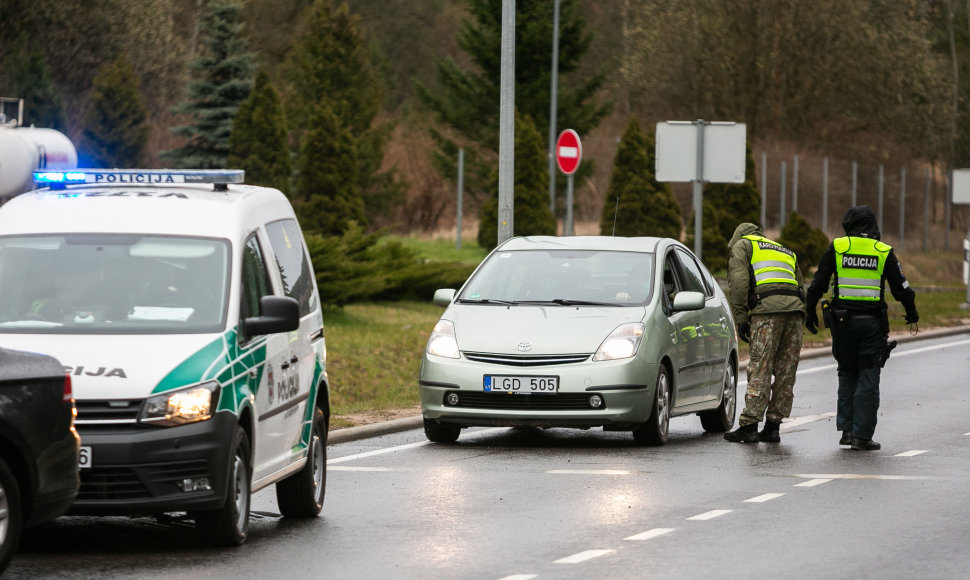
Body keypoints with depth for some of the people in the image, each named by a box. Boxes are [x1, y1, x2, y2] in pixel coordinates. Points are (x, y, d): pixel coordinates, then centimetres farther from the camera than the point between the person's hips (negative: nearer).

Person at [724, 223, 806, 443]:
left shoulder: (742, 245, 16)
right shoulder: (787, 253, 35)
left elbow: (738, 282, 1)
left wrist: (740, 319, 0)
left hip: (767, 309, -6)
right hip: (795, 309, 6)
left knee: (760, 370, -7)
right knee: (785, 373, 7)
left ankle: (749, 426, -9)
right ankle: (772, 427, 9)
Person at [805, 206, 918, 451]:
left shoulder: (836, 247, 2)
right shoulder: (884, 252, 0)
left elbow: (817, 284, 2)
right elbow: (901, 288, 2)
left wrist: (810, 312, 14)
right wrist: (911, 312, 21)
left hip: (843, 320, 1)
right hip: (872, 322, -1)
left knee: (847, 375, 16)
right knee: (868, 380, 2)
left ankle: (846, 429, 11)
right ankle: (862, 435, -2)